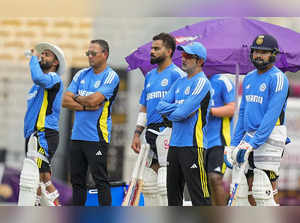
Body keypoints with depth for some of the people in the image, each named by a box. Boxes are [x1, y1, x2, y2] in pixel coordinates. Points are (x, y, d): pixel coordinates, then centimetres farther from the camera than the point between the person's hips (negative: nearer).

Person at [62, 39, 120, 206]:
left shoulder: (111, 77, -5)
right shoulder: (81, 75, 14)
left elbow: (94, 100, -17)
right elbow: (65, 101, 6)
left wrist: (76, 98, 0)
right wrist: (85, 106, -9)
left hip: (97, 137, -6)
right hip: (77, 135, 6)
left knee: (100, 179, -6)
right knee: (77, 179, 10)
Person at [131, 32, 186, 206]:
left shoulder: (176, 74, -3)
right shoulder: (150, 76, 21)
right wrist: (137, 134, 18)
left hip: (167, 129, -8)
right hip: (151, 131, 8)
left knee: (165, 182, -13)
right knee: (148, 181, 8)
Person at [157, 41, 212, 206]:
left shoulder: (202, 82, -8)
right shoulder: (179, 83, 18)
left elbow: (183, 113, -16)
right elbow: (161, 106, 9)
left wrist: (170, 114, 2)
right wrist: (179, 108, -7)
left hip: (193, 144, -9)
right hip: (174, 143, 9)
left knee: (198, 195, -10)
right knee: (173, 191, 14)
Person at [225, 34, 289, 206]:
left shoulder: (278, 78, -9)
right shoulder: (249, 78, 16)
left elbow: (272, 115, -17)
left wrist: (253, 143, -22)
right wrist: (235, 143, 15)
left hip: (269, 136, -8)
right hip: (250, 135, 8)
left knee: (265, 191, -13)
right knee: (251, 191, 6)